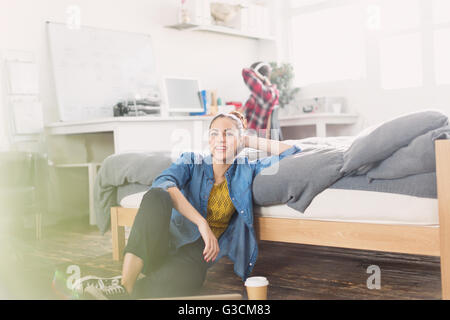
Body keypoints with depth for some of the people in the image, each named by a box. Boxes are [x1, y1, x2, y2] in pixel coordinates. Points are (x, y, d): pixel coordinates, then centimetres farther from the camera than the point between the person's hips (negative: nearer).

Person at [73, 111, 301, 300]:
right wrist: (201, 223, -27)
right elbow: (162, 184, -16)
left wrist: (250, 141, 11)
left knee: (189, 276, -41)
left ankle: (119, 291, -31)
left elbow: (292, 152, 11)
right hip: (167, 244, 1)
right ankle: (125, 284, -41)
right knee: (155, 197, -34)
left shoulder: (247, 170, 11)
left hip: (196, 255, -1)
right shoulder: (192, 162, 7)